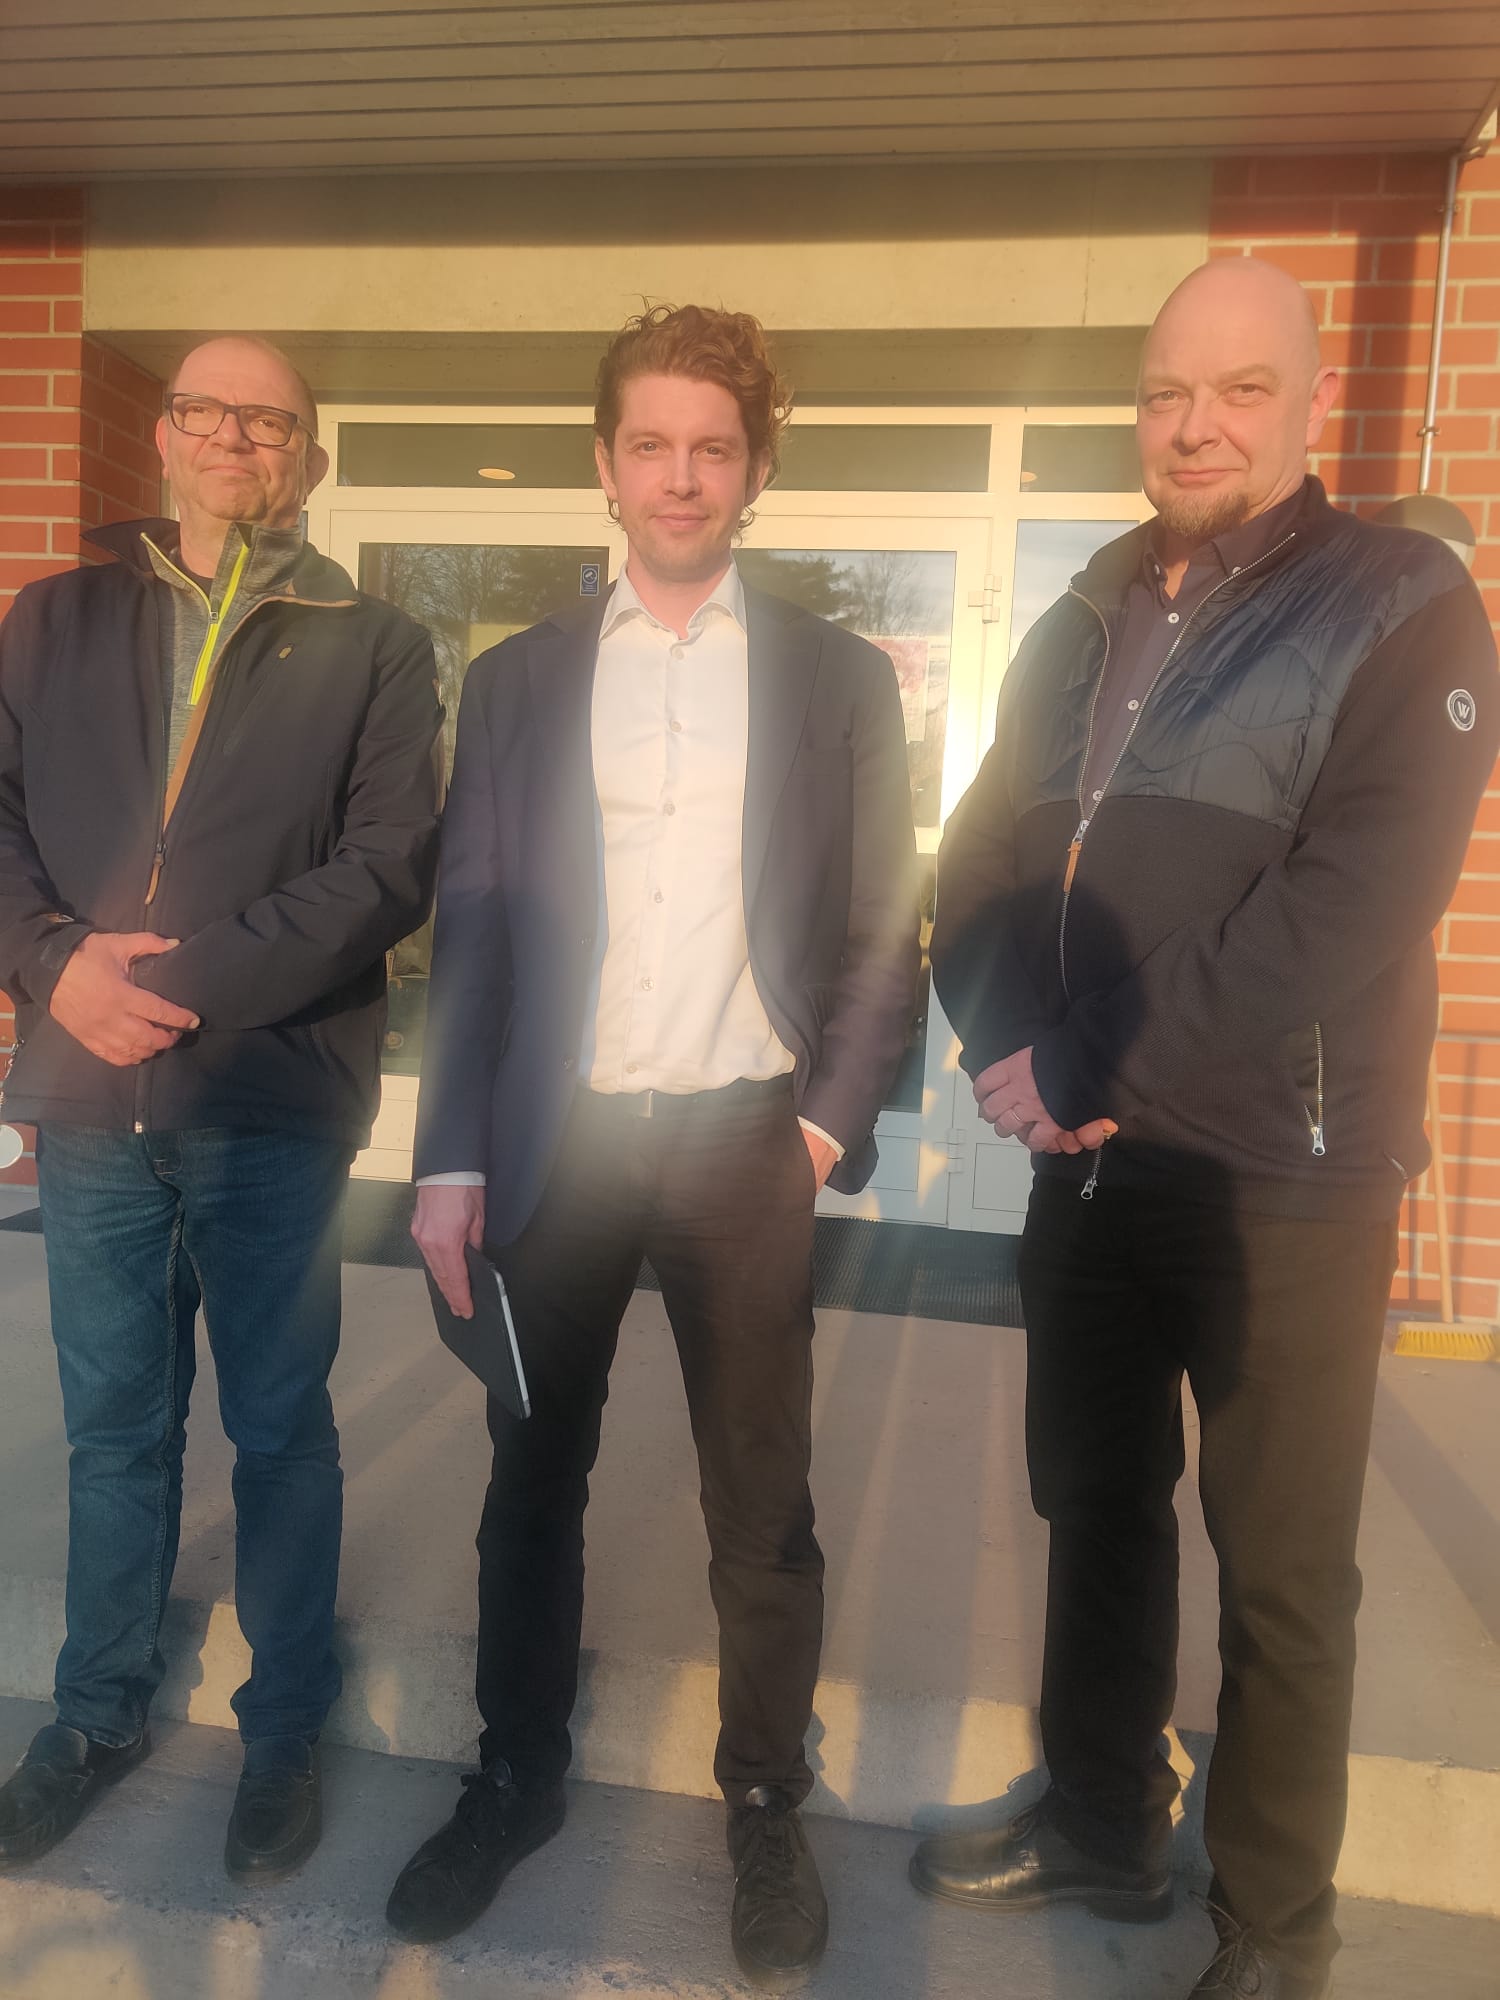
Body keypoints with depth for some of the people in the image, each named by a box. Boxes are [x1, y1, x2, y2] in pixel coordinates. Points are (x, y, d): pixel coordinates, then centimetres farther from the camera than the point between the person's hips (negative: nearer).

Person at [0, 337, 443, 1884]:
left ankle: (286, 1724, 31)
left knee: (279, 1425, 10)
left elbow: (389, 869, -8)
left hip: (273, 1104, -2)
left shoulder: (371, 649, 2)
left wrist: (198, 980, -17)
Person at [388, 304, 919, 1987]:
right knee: (532, 1482, 14)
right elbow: (470, 931, 3)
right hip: (556, 1139, 2)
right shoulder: (514, 680, 8)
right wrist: (450, 1159, -3)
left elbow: (881, 929, 4)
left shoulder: (838, 679, 5)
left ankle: (767, 1806, 31)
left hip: (746, 1143, -1)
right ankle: (515, 1780, 35)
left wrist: (835, 1115, -7)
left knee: (762, 1503, 9)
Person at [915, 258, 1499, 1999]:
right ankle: (1103, 1825, 40)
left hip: (1280, 1181, -5)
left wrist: (1091, 1074, -19)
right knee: (1094, 1505, 18)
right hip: (1085, 1164, 6)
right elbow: (980, 860, 7)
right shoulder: (1081, 629, 11)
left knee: (1279, 1571, 9)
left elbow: (1350, 908, -19)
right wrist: (1012, 1053, -10)